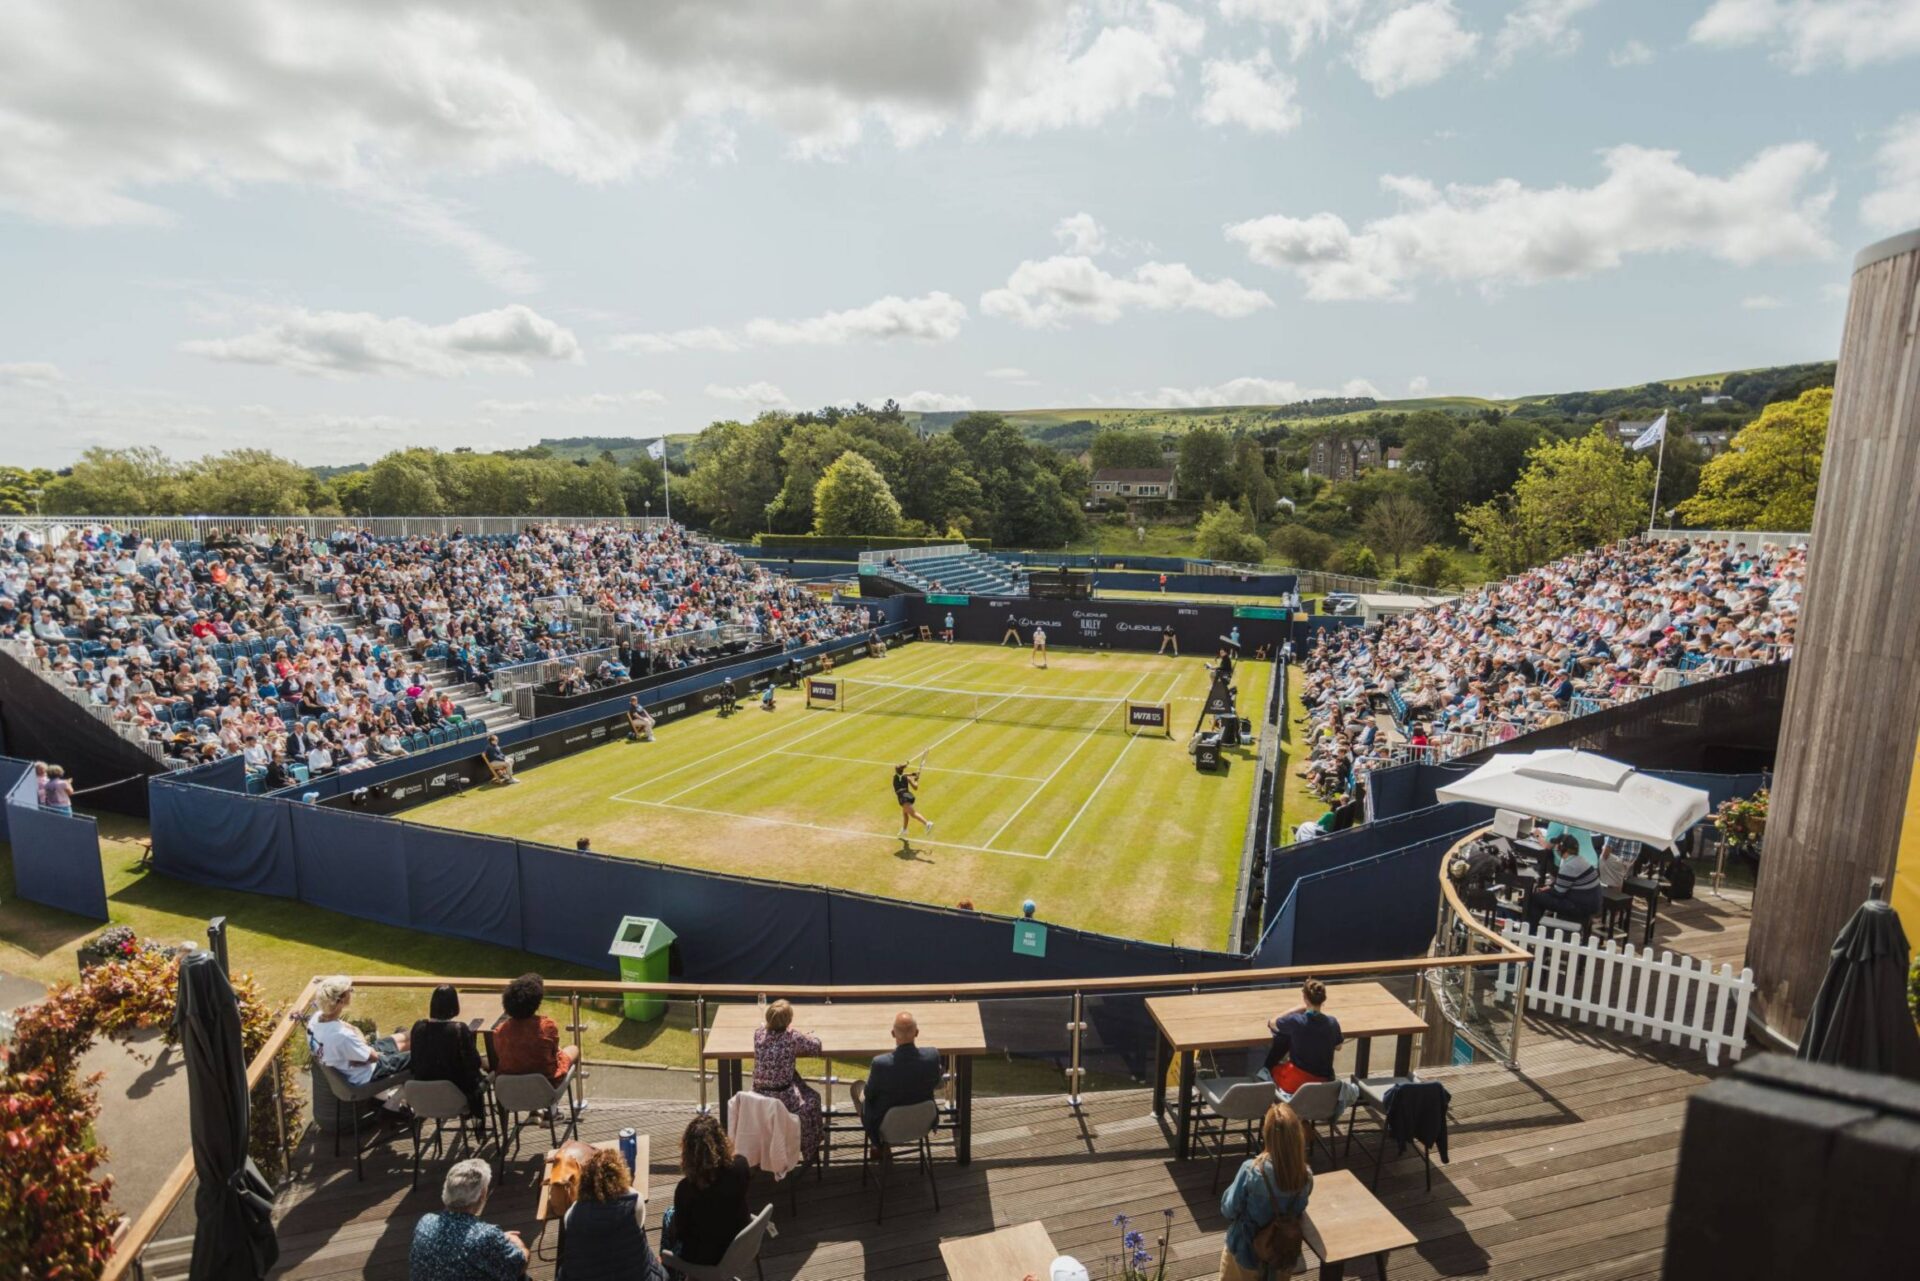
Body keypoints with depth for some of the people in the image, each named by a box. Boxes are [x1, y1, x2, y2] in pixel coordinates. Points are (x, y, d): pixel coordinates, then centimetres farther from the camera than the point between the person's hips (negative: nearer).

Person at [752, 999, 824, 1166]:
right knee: (812, 1099, 20)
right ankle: (810, 1153, 32)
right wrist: (803, 1037, 19)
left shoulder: (758, 1034, -7)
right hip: (783, 1099, -5)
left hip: (758, 1097, 5)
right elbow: (816, 1045, 0)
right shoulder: (793, 1038, -17)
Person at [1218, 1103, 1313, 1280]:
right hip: (1284, 1255, 3)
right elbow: (1297, 1211, 1)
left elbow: (1228, 1211, -17)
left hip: (1246, 1251, -3)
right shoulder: (1306, 1176, -19)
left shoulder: (1252, 1170, -30)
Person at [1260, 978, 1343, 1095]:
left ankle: (1267, 1071, 35)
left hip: (1297, 1082, -3)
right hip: (1323, 1082, 3)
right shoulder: (1332, 1022, -10)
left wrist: (1295, 1010, 8)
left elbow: (1272, 1024, 2)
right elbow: (1338, 1047, 11)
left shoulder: (1295, 1021, -19)